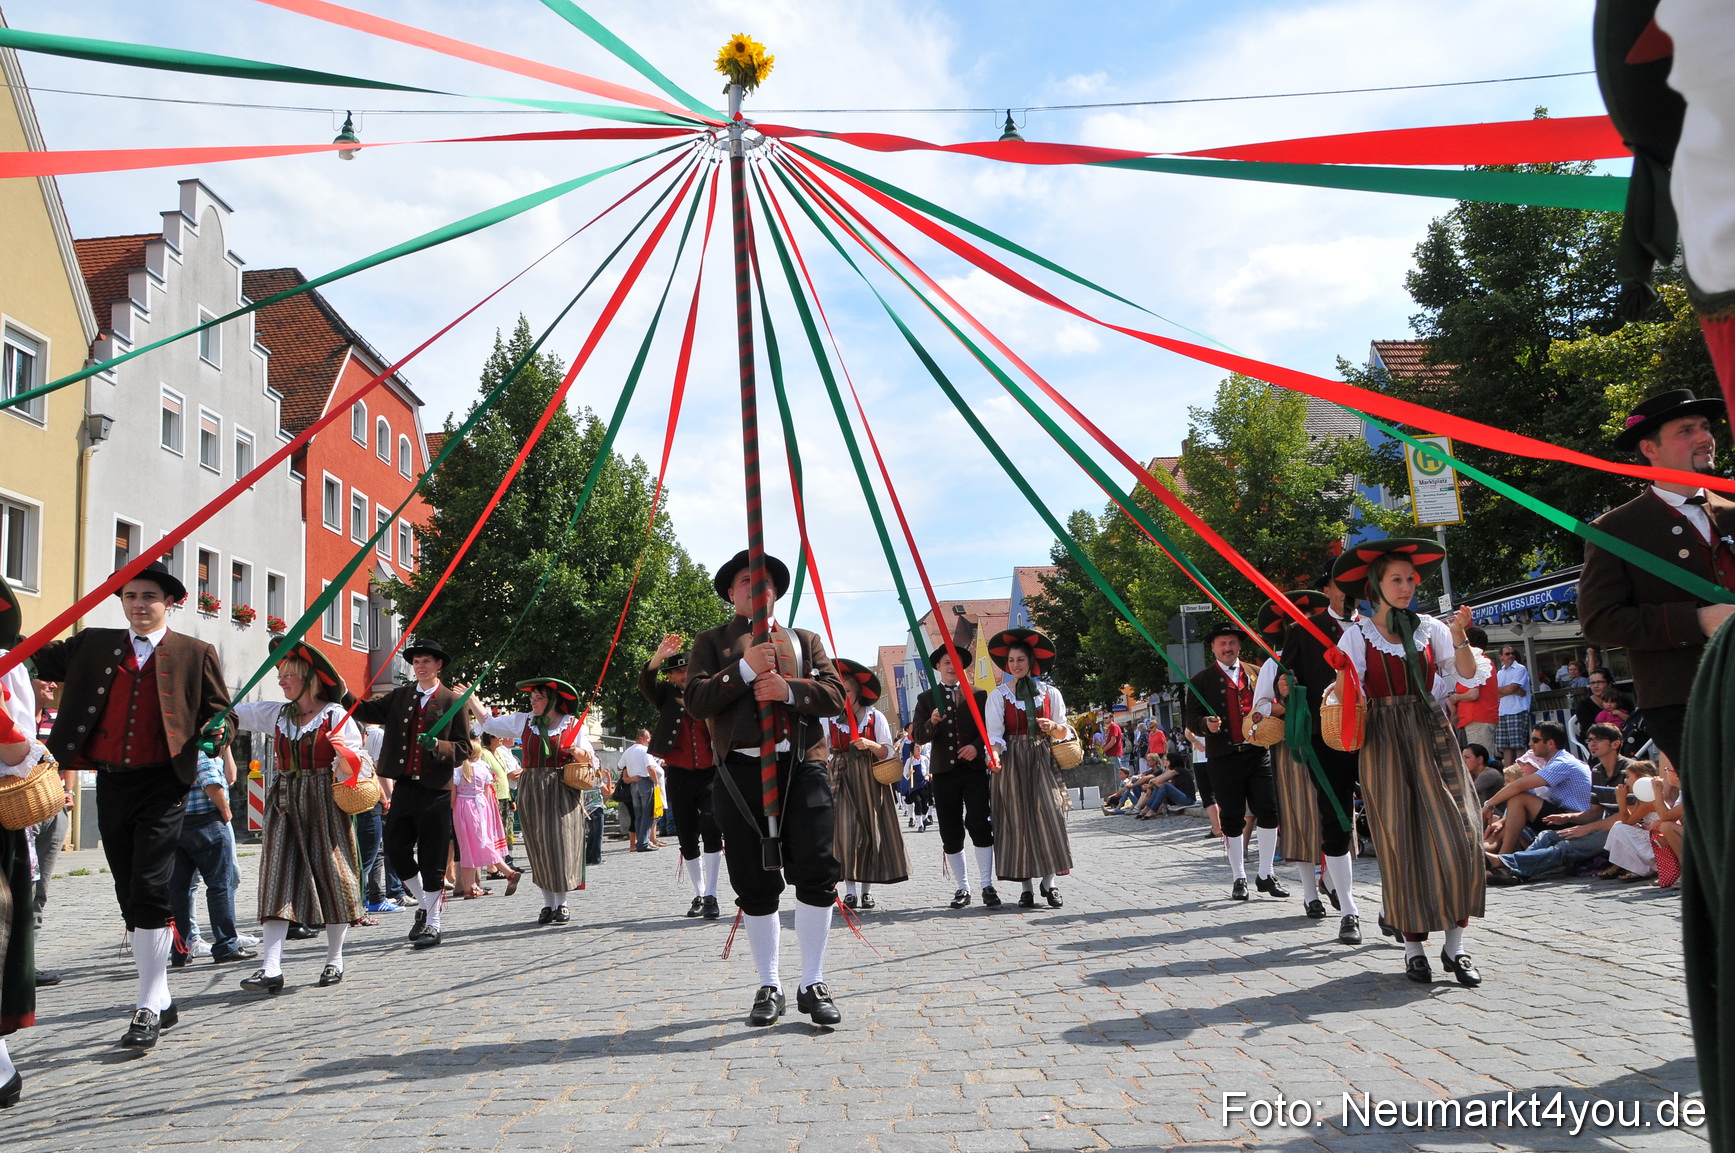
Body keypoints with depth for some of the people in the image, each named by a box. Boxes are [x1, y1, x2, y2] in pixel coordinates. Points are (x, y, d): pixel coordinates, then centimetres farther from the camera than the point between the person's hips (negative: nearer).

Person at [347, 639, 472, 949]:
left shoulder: (452, 701, 0)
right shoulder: (399, 697, 13)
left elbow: (463, 749, -2)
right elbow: (367, 712, 1)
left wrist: (437, 746, -20)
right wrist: (342, 692, -13)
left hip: (436, 790, -4)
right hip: (403, 787, 4)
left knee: (432, 860, 1)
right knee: (396, 850, 6)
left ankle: (433, 924, 12)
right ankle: (424, 904, 28)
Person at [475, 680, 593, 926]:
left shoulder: (573, 725, 2)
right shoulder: (523, 721, 10)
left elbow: (590, 760, 4)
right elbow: (489, 724, 18)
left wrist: (579, 752, -17)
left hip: (562, 792, -3)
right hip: (531, 792, 3)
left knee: (560, 844, -5)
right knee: (538, 847, 4)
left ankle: (561, 904, 4)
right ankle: (547, 904, 14)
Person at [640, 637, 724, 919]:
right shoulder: (667, 695, 10)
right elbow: (645, 683, -10)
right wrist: (658, 657, -26)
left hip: (710, 772, -1)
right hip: (678, 775, 2)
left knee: (711, 827, -15)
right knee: (687, 837, 6)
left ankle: (710, 895, -10)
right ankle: (698, 895, 19)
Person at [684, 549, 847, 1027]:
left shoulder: (804, 640, 19)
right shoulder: (712, 642, 14)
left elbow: (835, 694, 6)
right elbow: (696, 700, -2)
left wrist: (789, 689, -11)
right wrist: (744, 670, -12)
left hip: (802, 767, 1)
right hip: (741, 772, -1)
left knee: (817, 874, -6)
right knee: (754, 884, 4)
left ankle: (813, 984, 7)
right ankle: (769, 987, 18)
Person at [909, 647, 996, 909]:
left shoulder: (978, 695, 11)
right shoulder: (926, 698, 12)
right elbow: (917, 734, 4)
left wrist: (977, 746, -13)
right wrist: (932, 723, -16)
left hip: (974, 768, -1)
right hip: (943, 772, 2)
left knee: (979, 824, -12)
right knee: (950, 833, 4)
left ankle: (987, 885, -4)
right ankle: (962, 888, 13)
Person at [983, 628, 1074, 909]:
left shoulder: (1049, 692, 8)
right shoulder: (998, 695, 5)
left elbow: (1064, 732, 10)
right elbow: (994, 731, -5)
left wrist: (1054, 727, -12)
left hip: (1043, 760, 1)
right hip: (1011, 762, -1)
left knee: (1049, 816, -10)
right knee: (1018, 821, -2)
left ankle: (1049, 881, 0)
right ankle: (1026, 887, 3)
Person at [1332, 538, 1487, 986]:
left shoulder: (1428, 627, 9)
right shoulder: (1358, 634, 3)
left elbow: (1468, 675, 0)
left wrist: (1458, 636, -14)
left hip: (1432, 736, 2)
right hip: (1385, 743, -2)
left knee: (1455, 834, -6)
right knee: (1400, 839, -1)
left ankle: (1455, 945, 3)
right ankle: (1413, 946, 9)